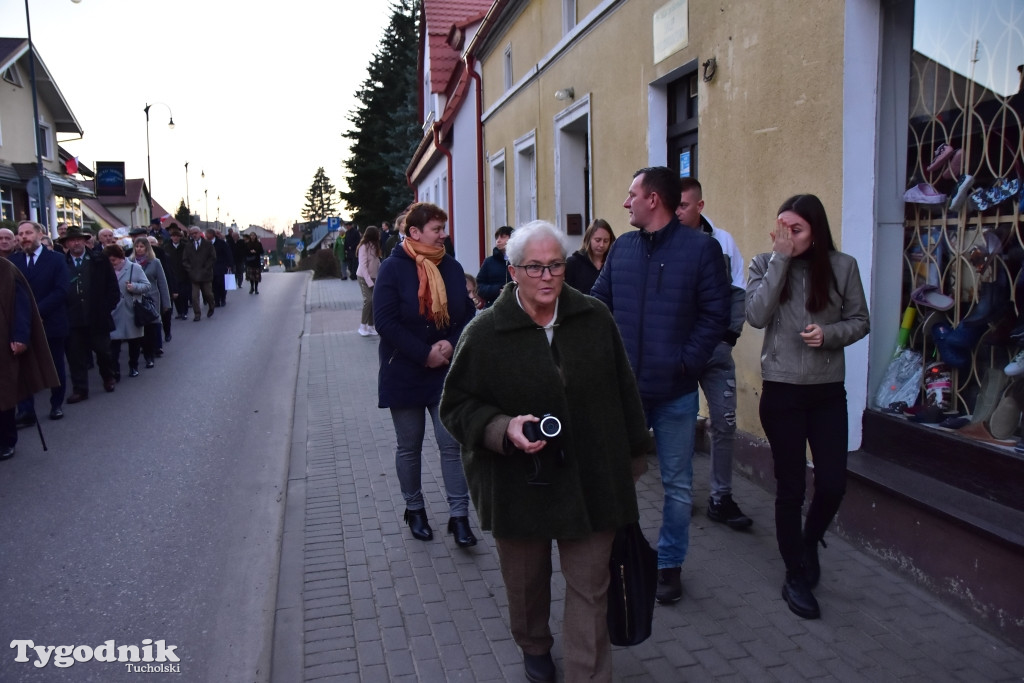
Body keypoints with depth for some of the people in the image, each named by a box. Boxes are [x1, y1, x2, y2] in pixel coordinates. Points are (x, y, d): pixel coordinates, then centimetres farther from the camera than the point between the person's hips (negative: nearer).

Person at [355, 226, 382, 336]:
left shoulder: (373, 246, 8)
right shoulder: (364, 246, -14)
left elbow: (377, 262, 9)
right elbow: (363, 266, -17)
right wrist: (369, 282, -20)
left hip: (372, 277, 7)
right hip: (364, 277, -7)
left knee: (374, 301, 1)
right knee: (368, 300, -15)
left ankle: (370, 326, 8)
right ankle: (362, 326, -5)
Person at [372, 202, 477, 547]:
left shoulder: (452, 267, 3)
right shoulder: (393, 268, -8)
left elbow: (467, 314, 6)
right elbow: (385, 320, -15)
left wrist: (452, 344, -12)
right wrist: (425, 354, -17)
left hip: (447, 372, 2)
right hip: (405, 373, -2)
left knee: (451, 443, -1)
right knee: (409, 447, 11)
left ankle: (459, 516, 7)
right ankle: (414, 509, 29)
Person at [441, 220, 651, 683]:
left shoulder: (595, 319, -2)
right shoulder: (485, 332, -10)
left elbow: (624, 392, 7)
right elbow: (456, 404, -4)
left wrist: (634, 454, 13)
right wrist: (503, 429, -22)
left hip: (591, 481, 1)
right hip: (518, 484, -1)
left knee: (590, 587, 6)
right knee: (526, 582, 20)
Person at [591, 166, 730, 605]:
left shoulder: (700, 248, -7)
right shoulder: (621, 248, 7)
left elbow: (715, 315, -9)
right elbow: (598, 304, 11)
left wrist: (687, 362, -15)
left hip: (675, 391, -4)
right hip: (623, 388, 4)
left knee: (678, 484, 11)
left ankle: (669, 564, 28)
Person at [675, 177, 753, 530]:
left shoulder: (722, 241, 2)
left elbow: (738, 292, 6)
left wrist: (730, 334, -3)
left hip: (715, 350, 2)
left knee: (725, 423, 5)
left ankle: (721, 497, 18)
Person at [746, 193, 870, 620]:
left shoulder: (842, 266, -1)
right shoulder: (764, 265, -2)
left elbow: (860, 321, 5)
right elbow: (757, 316, -17)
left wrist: (828, 333, -15)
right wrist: (780, 258, -17)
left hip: (828, 391, 2)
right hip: (781, 391, -1)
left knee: (833, 484, 2)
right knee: (791, 487, 6)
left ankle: (809, 542, 35)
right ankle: (796, 577, 24)